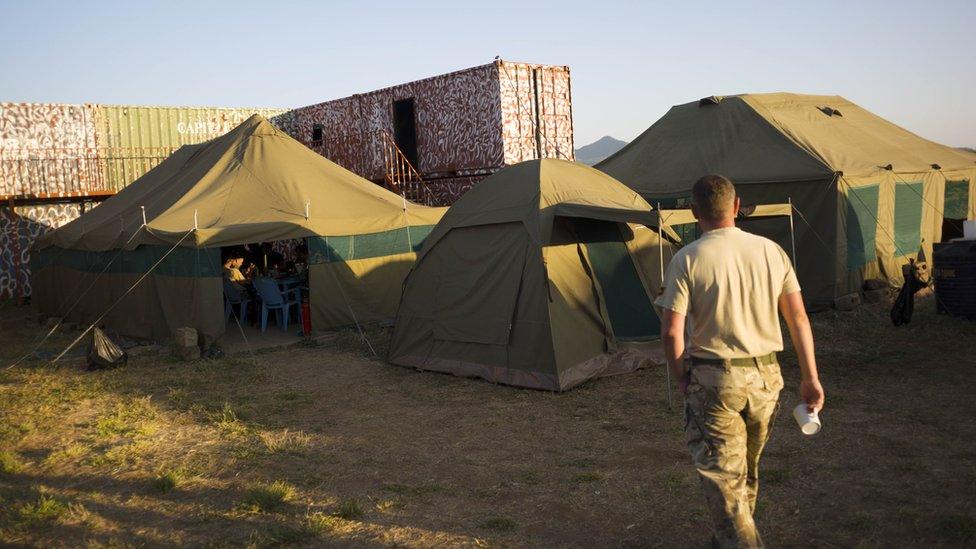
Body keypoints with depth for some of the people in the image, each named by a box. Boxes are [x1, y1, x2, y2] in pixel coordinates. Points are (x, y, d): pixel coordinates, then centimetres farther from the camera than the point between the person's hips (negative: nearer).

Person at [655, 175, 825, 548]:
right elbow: (798, 318, 3)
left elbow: (672, 331, -13)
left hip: (712, 380, -5)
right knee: (748, 468, 22)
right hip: (765, 378, 5)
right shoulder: (771, 251, 1)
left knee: (721, 474, 4)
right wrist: (810, 377, 10)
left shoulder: (687, 259, -12)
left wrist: (681, 378, 3)